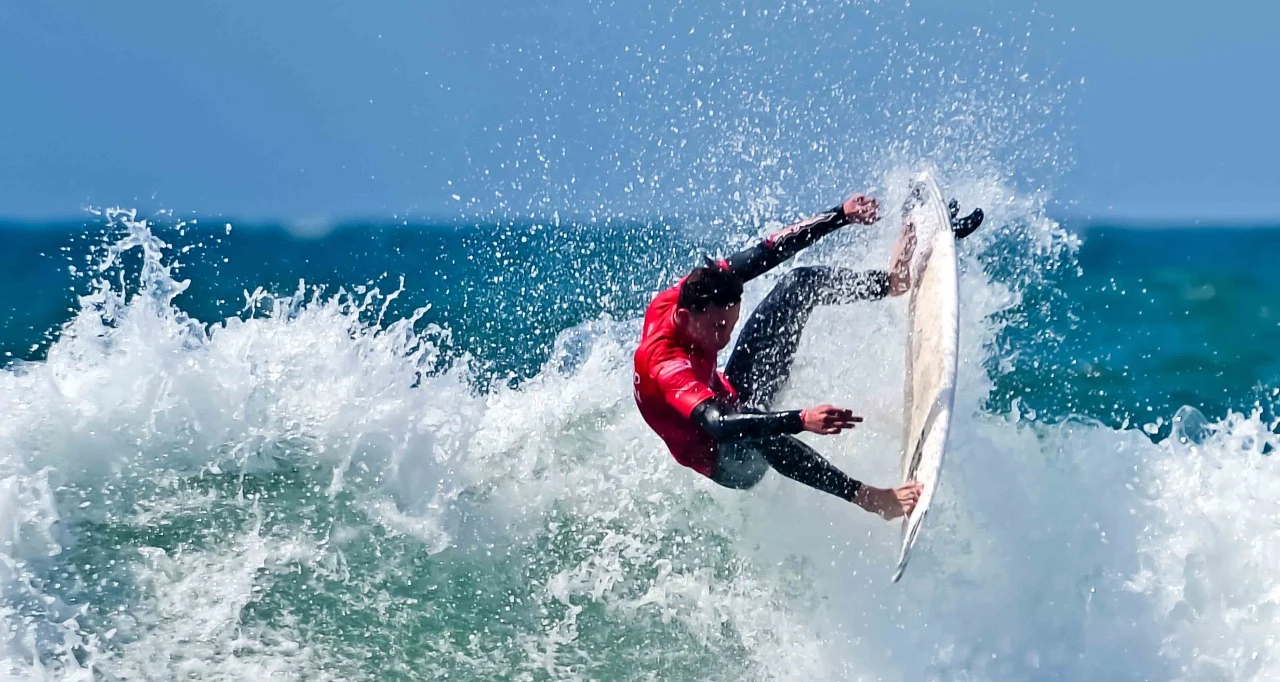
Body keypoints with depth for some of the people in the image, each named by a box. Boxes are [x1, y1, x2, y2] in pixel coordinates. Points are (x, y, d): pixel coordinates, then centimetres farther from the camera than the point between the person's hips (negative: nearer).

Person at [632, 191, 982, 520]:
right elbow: (716, 424, -53)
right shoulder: (664, 364, -39)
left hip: (729, 395, 9)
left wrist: (842, 215, -17)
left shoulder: (688, 294, -19)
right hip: (723, 459, -9)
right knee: (753, 432, -48)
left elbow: (767, 253, -13)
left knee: (800, 284, -3)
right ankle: (870, 497, -48)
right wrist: (800, 421, -64)